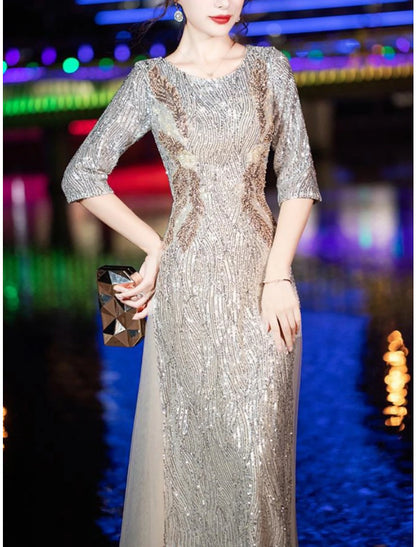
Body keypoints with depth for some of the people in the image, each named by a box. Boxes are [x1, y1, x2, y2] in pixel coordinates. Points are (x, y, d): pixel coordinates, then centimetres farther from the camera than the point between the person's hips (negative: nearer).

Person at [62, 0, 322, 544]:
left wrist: (278, 275, -6)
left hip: (262, 271, 1)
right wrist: (155, 247, -1)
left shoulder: (271, 68, 5)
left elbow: (298, 178, 3)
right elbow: (82, 178, 2)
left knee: (260, 433, 5)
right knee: (193, 429, 6)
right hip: (189, 280, -1)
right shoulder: (150, 81, 0)